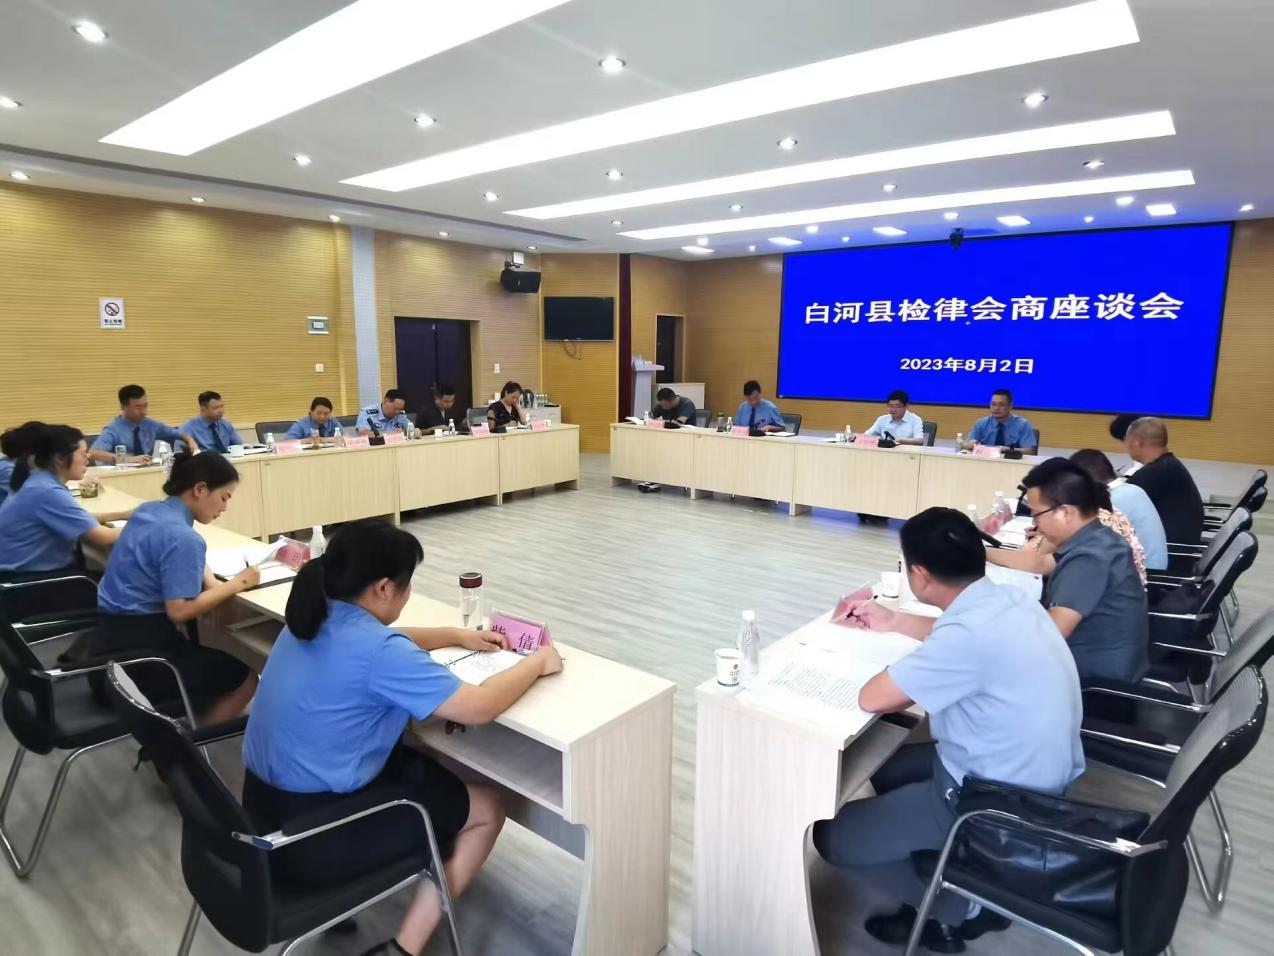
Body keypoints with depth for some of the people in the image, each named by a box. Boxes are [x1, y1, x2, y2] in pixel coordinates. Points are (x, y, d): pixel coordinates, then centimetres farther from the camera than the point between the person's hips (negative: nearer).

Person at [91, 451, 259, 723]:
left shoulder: (147, 511, 6)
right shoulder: (183, 538, -23)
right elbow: (179, 610, -27)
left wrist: (208, 580, 1)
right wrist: (235, 585, -17)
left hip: (109, 640, 9)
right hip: (135, 652, -9)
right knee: (244, 678, 0)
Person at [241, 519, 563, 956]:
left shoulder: (314, 619, 1)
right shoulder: (376, 652, -26)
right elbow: (480, 707, -22)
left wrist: (457, 635, 19)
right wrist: (537, 663, -6)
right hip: (311, 835, -9)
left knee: (419, 763, 25)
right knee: (486, 810, 5)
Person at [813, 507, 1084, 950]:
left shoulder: (971, 633, -32)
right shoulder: (1005, 600, -5)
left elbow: (872, 698, -25)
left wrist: (912, 666, -7)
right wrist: (894, 622, 23)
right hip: (1033, 775, 9)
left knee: (832, 837, 0)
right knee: (887, 768, 27)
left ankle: (956, 910, 15)